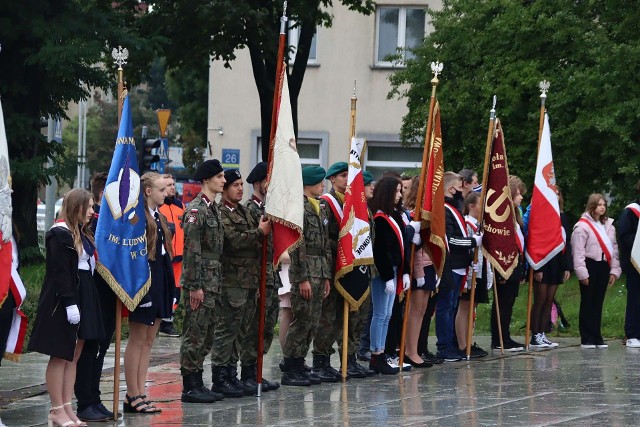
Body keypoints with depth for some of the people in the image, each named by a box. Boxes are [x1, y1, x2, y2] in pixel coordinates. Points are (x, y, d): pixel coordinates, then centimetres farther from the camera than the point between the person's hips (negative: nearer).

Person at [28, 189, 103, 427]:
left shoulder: (83, 234, 15)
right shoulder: (60, 234, -12)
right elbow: (60, 272, -18)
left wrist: (87, 303, 12)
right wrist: (69, 303, -23)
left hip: (84, 298, 9)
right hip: (63, 301, -9)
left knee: (74, 356, 9)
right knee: (60, 355, -3)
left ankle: (67, 408, 12)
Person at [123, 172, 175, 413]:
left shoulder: (159, 218, 15)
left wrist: (169, 289, 15)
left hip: (160, 282, 9)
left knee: (149, 341, 10)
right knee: (138, 340, -3)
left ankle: (140, 393, 13)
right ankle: (133, 396, 2)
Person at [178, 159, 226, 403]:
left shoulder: (213, 209, 16)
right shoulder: (196, 210, -14)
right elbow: (191, 250, -18)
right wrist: (194, 286, -20)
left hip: (212, 283, 10)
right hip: (200, 282, -10)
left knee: (206, 336, 12)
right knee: (195, 334, -6)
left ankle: (197, 384, 17)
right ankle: (190, 388, -4)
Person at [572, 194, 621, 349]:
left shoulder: (608, 226, 14)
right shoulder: (582, 226, -7)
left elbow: (614, 249, 16)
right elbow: (578, 251, -10)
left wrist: (614, 270, 8)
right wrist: (582, 273, -15)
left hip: (603, 266, 6)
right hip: (590, 266, -6)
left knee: (598, 303, 10)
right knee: (588, 303, -1)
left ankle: (596, 337, 15)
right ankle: (587, 339, 2)